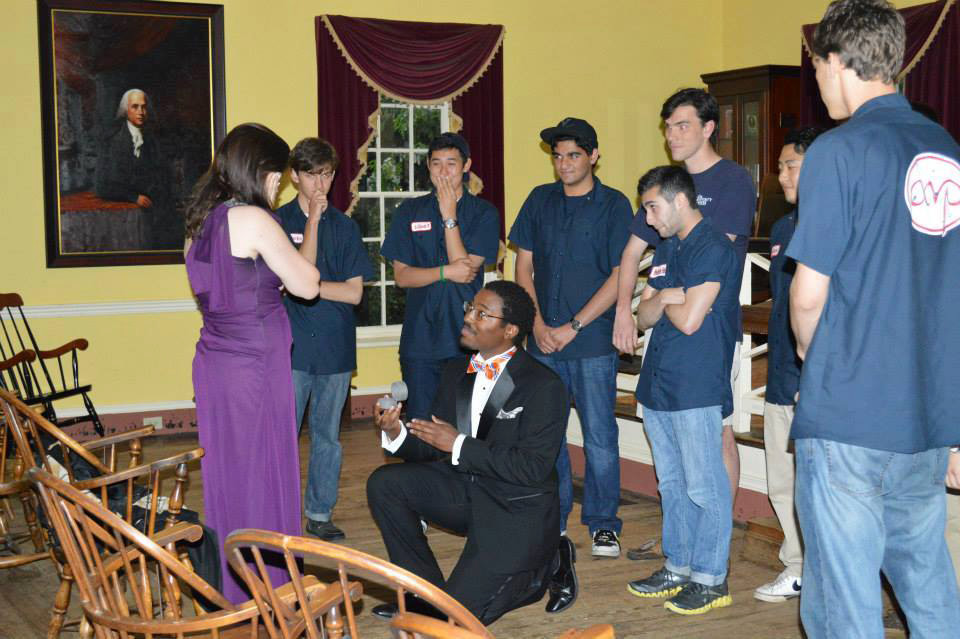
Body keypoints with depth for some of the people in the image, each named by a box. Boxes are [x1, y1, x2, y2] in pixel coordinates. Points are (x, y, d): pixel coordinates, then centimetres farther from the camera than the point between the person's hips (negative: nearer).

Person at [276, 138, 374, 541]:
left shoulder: (344, 226, 8)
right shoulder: (279, 221, 1)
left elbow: (354, 292, 1)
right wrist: (313, 220, -13)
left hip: (335, 346, 3)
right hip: (291, 346, -2)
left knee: (327, 434, 10)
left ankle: (320, 513, 21)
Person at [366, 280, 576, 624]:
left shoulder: (545, 386, -17)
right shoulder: (456, 372, 5)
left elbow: (532, 468, -23)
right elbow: (433, 448, 7)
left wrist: (459, 445, -23)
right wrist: (396, 434, -14)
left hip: (518, 512, -7)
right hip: (466, 490, 7)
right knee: (384, 483, -10)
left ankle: (547, 566, 11)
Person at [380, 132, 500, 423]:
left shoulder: (484, 213, 2)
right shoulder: (410, 211, 8)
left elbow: (466, 267, -10)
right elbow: (401, 276, 2)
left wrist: (449, 215, -10)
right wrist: (447, 272, -11)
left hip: (466, 335, -1)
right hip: (420, 336, 2)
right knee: (420, 423, 3)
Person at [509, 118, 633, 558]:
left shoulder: (614, 205, -1)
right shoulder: (540, 200, 10)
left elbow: (619, 277, -6)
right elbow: (524, 266, 11)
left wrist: (573, 327, -10)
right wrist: (537, 324, -2)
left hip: (593, 340, -4)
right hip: (543, 339, 4)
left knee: (599, 435, 0)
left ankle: (603, 524, 11)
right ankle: (551, 518, 21)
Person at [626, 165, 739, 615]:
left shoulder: (713, 249, -13)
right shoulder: (667, 249, 16)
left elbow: (689, 320, -20)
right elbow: (644, 316, 12)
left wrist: (664, 301, -1)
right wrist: (662, 298, -9)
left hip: (696, 389, -9)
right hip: (658, 384, 9)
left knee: (704, 487, -1)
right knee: (672, 484, 16)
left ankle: (711, 578, 8)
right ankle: (678, 567, 26)